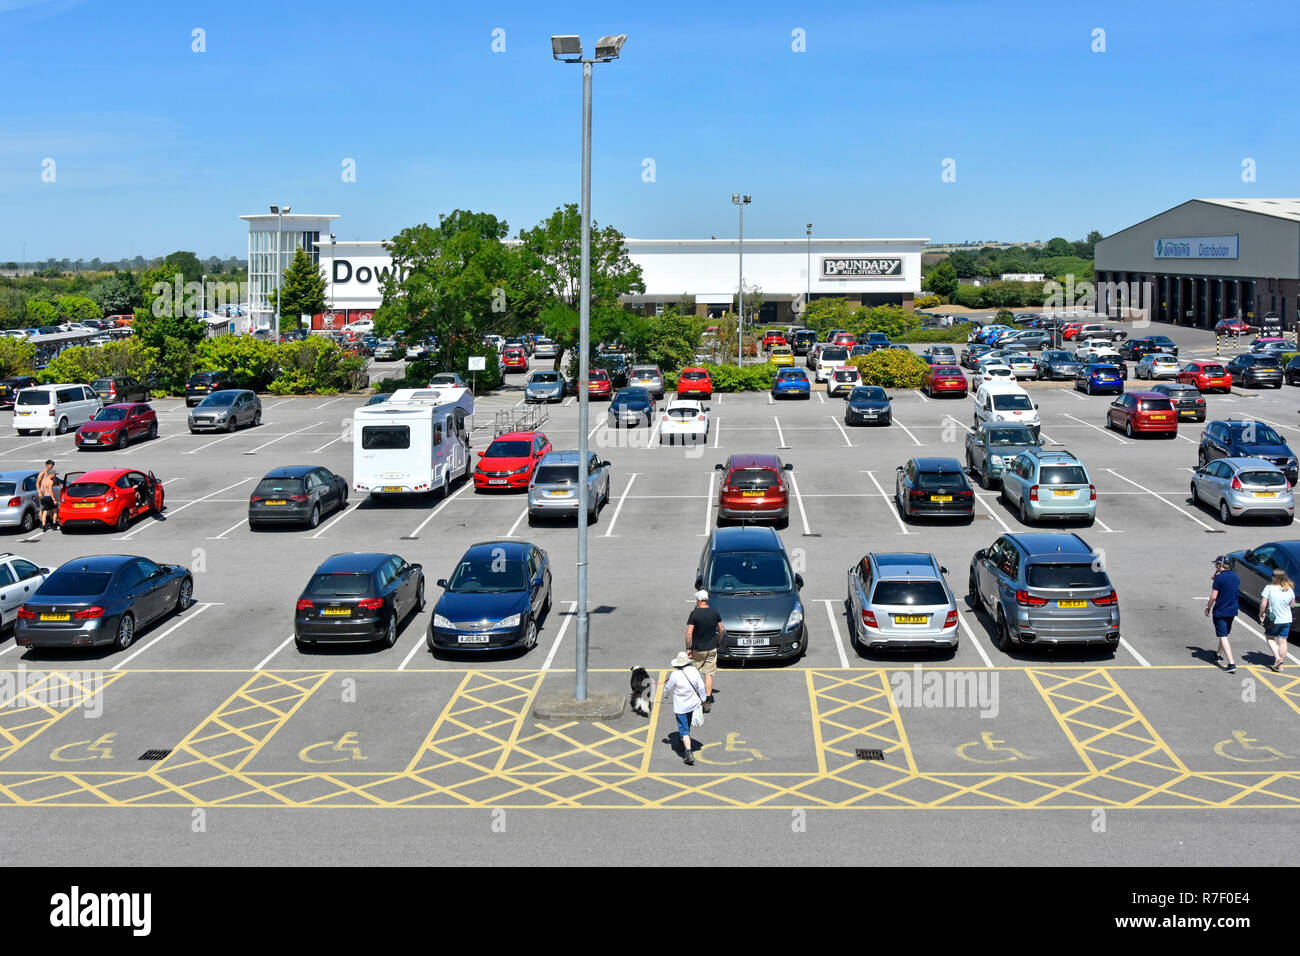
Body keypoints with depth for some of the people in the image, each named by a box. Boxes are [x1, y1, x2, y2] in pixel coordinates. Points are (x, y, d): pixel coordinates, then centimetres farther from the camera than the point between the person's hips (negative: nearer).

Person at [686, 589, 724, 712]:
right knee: (709, 675, 4)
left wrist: (688, 648, -7)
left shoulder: (694, 614, -14)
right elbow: (722, 630, 7)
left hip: (697, 650, -3)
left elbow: (689, 633, -16)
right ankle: (707, 701, -1)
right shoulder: (715, 613, -2)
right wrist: (717, 642, 20)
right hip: (711, 649, 3)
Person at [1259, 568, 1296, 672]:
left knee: (1269, 637, 19)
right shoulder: (1290, 590, -5)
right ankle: (1280, 665, 19)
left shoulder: (1269, 588, -17)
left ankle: (1277, 657, 1)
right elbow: (1292, 605, 7)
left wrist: (1261, 615, -1)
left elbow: (1263, 605, -17)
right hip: (1286, 620, 3)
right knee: (1283, 641, 12)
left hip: (1273, 620, -3)